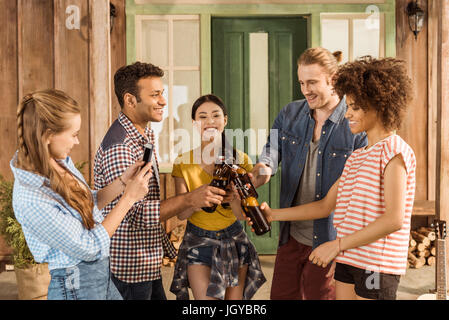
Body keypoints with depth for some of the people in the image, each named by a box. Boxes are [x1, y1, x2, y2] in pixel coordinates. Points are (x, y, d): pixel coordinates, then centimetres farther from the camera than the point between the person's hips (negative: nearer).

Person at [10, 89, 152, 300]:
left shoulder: (61, 161, -5)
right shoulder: (31, 200, -29)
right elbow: (89, 247, -22)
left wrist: (123, 181, -3)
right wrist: (130, 197, -18)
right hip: (76, 288, -8)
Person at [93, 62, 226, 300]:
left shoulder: (145, 136, 11)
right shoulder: (118, 147, -22)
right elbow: (136, 214, -26)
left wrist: (164, 247, 19)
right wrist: (190, 200, -27)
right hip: (129, 269, -9)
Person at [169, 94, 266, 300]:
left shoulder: (240, 159, -5)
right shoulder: (184, 162, -6)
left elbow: (243, 215, -7)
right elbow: (181, 214, -8)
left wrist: (233, 198, -29)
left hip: (233, 239, 2)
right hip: (198, 241, -1)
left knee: (234, 298, 8)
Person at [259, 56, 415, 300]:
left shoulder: (394, 151, -10)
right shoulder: (355, 157, 17)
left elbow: (394, 219, -19)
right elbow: (325, 206, 18)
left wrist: (337, 245, -18)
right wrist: (274, 215, 11)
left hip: (377, 264, -8)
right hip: (348, 261, 8)